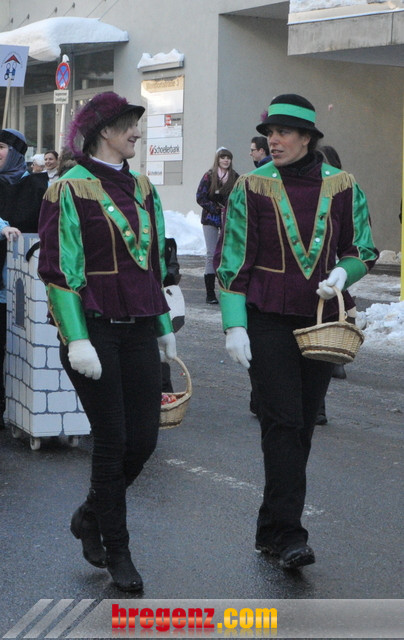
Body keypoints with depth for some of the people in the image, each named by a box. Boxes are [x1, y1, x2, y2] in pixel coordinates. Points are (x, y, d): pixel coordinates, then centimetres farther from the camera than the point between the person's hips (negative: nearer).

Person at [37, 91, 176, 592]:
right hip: (93, 328, -6)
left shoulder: (141, 188, 13)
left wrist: (164, 326, 18)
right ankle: (116, 551, 14)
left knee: (144, 437, 3)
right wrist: (76, 339, -16)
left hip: (139, 328, 6)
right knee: (112, 439, -2)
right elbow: (59, 270, -10)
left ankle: (91, 516, 28)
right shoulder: (70, 189, -7)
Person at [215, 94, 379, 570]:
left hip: (321, 321, 3)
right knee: (282, 423, -11)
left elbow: (362, 251, 12)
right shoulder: (253, 188, -4)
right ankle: (288, 535, -10)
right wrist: (234, 325, -9)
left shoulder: (342, 187, 2)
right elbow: (232, 262, -2)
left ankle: (270, 530, 21)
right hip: (267, 321, -3)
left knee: (302, 426, 8)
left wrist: (343, 272, -11)